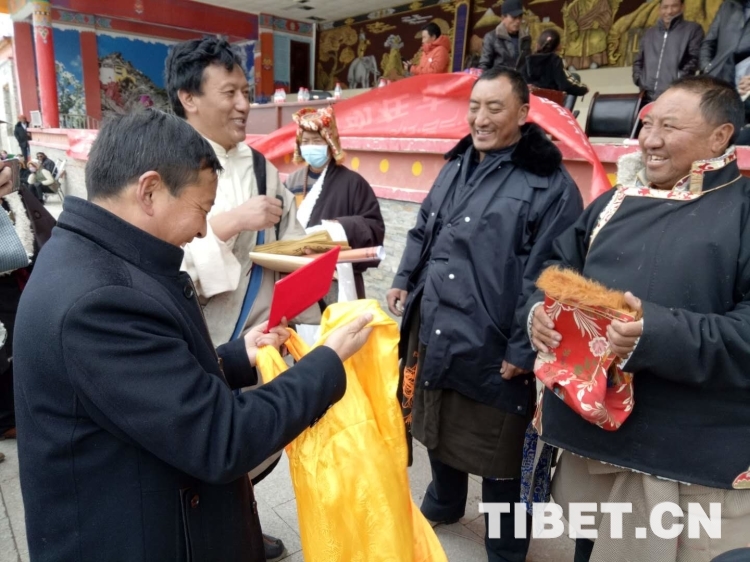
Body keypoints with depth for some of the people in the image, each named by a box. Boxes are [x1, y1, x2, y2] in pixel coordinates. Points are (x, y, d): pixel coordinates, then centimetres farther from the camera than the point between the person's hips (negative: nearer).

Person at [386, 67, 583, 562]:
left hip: (490, 347, -7)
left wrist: (523, 349, -17)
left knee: (497, 449, 10)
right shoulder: (457, 166, 11)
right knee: (437, 426, 24)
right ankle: (443, 502, 51)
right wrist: (404, 281, 12)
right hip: (433, 331, 7)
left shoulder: (550, 184, -13)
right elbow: (423, 231, 20)